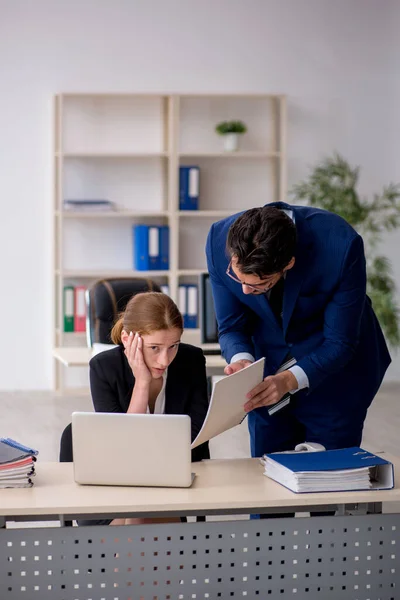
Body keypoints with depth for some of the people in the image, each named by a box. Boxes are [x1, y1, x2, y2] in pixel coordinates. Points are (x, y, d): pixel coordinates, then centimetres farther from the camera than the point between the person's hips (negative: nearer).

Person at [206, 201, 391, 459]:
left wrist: (290, 380, -36)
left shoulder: (341, 246, -32)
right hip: (268, 371, 3)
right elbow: (231, 327, -9)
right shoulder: (220, 241, -22)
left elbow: (340, 343, -22)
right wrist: (241, 359, -30)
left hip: (334, 374, -2)